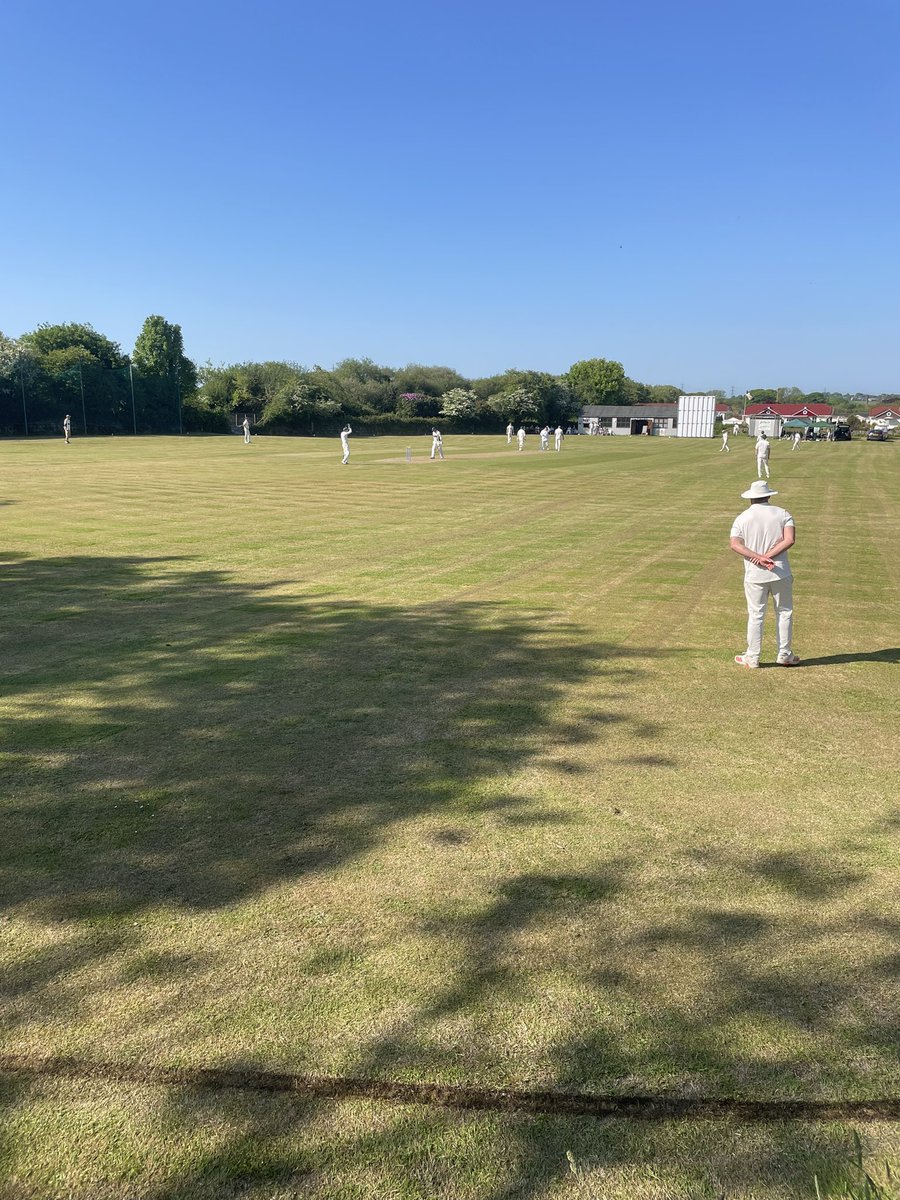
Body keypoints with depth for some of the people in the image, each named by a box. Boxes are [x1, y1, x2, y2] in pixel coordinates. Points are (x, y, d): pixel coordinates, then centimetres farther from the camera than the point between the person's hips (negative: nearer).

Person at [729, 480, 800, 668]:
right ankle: (784, 655, 17)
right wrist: (768, 556, -14)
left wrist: (759, 558, -18)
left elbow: (735, 544, -13)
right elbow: (790, 540, -12)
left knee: (755, 615, 6)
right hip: (780, 573, 0)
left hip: (754, 575, 0)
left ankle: (752, 657, 11)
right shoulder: (783, 514, 2)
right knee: (784, 612, 12)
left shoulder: (742, 518, 1)